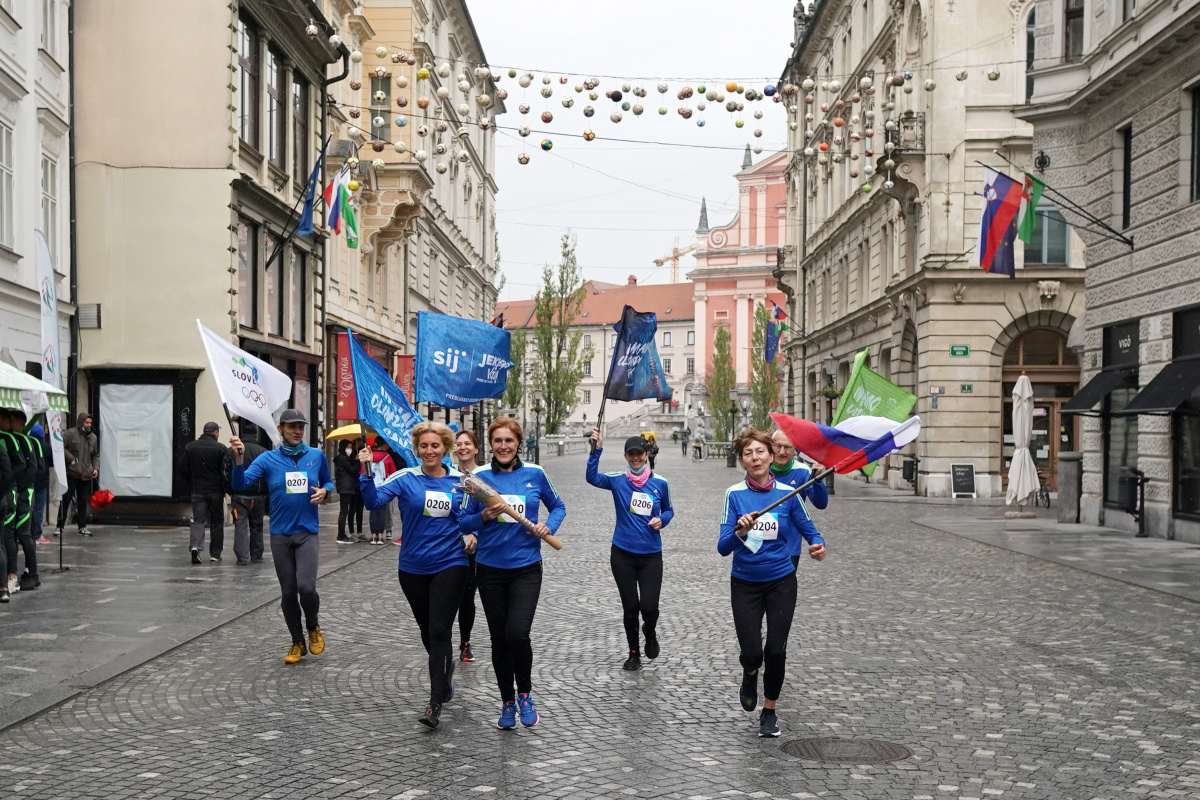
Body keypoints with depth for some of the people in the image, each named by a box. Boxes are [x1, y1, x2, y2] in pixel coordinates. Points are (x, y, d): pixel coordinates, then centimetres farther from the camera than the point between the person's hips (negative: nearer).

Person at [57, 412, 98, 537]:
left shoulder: (93, 437, 12)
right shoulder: (70, 433, -5)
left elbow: (96, 455, 19)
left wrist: (96, 468, 5)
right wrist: (71, 459, -15)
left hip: (86, 475, 5)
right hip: (71, 474, -5)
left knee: (83, 502, 9)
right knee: (65, 500, -1)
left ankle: (82, 527, 15)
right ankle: (59, 526, 6)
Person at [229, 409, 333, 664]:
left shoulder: (316, 456, 2)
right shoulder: (268, 459, -2)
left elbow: (328, 481, 17)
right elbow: (241, 484, -12)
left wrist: (324, 491, -5)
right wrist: (239, 458, -28)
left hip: (307, 533, -1)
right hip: (280, 535, 1)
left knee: (306, 587, -17)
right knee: (288, 592, 7)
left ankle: (313, 627, 13)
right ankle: (297, 643, 24)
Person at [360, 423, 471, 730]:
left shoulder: (461, 481, 0)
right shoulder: (406, 479, -5)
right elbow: (374, 500, -18)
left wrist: (472, 535, -6)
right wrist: (367, 471, -31)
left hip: (449, 566, -1)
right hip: (413, 568, 2)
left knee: (440, 631, -9)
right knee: (427, 631, 16)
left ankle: (436, 702, -7)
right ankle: (446, 667, 46)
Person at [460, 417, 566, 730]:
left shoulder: (534, 474, -1)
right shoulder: (480, 476, -1)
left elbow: (558, 506, 13)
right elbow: (464, 523, 3)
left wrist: (549, 525, -6)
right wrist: (483, 517, -17)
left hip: (526, 569, -1)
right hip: (490, 570, 2)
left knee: (517, 634, -17)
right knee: (499, 639, 8)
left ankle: (524, 694, 9)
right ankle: (507, 703, 27)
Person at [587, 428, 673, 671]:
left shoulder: (660, 483, -1)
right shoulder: (618, 480, -4)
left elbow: (668, 510, 13)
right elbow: (592, 477, -22)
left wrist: (662, 520, -8)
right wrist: (597, 450, -33)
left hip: (651, 555, 0)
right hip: (622, 554, 0)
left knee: (649, 606, -9)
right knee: (630, 607, 7)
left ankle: (650, 633, 27)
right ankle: (634, 654, 27)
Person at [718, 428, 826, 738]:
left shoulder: (787, 493, -6)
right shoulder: (735, 494, -9)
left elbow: (808, 528, 5)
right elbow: (723, 547, -14)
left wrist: (818, 545, -17)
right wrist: (740, 532, -35)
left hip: (781, 582, 1)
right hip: (745, 584, -1)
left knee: (776, 651, -3)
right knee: (752, 652, -7)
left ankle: (769, 711, 21)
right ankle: (750, 675, 31)